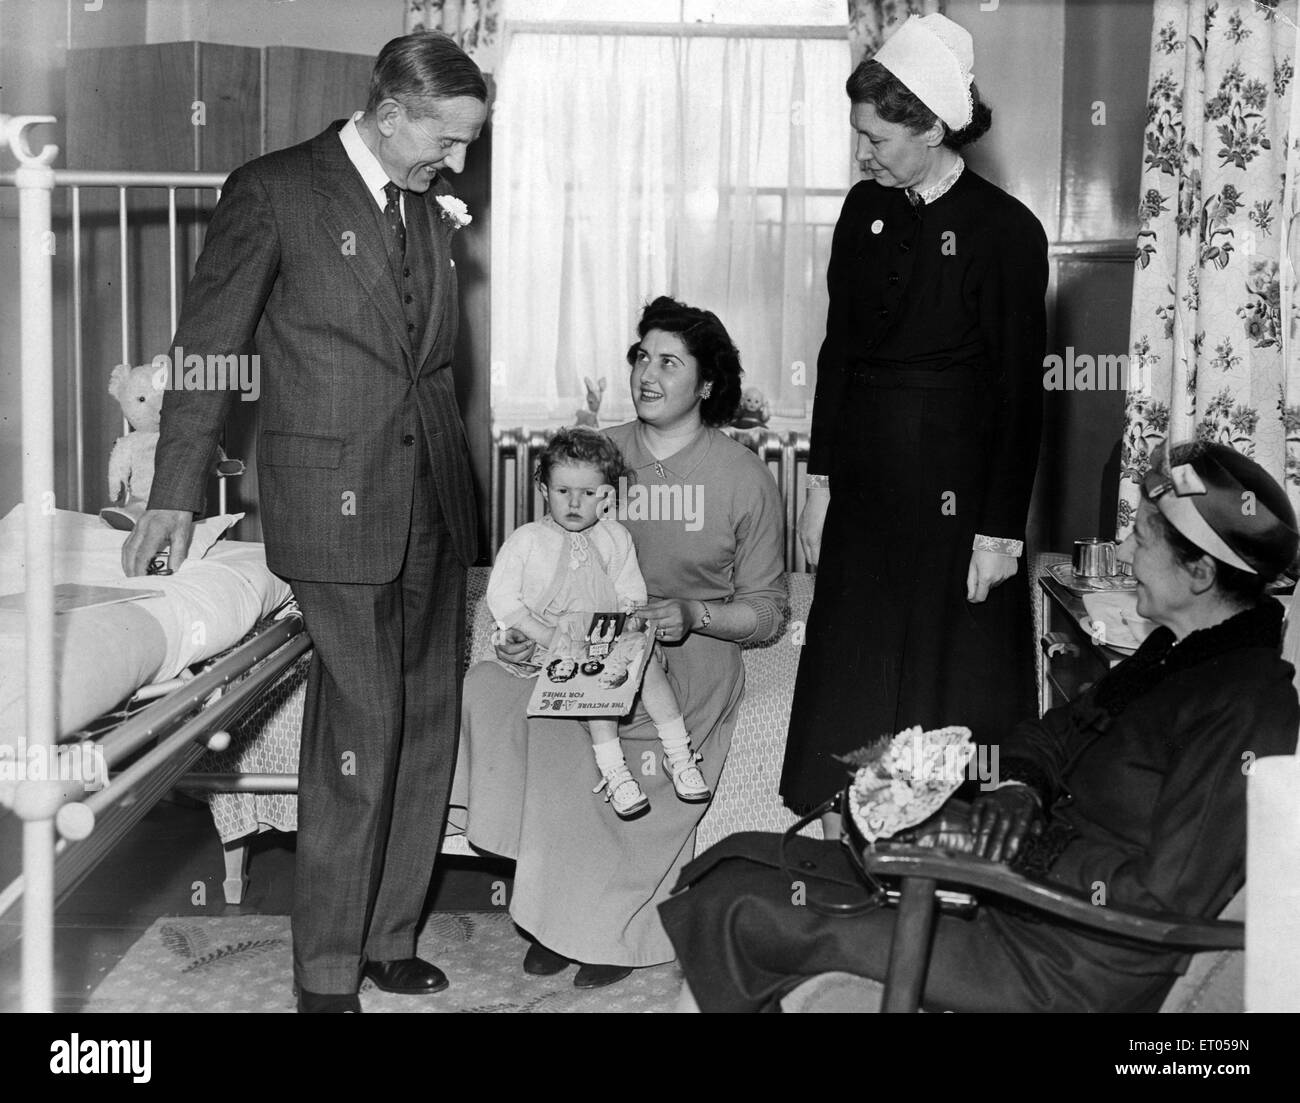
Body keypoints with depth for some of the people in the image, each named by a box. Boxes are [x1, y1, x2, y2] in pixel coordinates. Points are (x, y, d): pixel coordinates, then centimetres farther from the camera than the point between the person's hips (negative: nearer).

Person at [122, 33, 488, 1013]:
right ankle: (328, 974, 8)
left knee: (426, 730, 10)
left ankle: (389, 939, 23)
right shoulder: (273, 192, -5)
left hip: (434, 508, 7)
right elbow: (208, 344, -3)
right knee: (360, 738, -6)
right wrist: (176, 494, -5)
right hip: (336, 508, -7)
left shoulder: (432, 206, 14)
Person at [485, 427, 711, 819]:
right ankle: (612, 771, -27)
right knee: (597, 682, -29)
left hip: (608, 641, 3)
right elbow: (502, 600, -7)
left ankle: (679, 754, -15)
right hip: (545, 644, -3)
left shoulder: (615, 539, 8)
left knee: (646, 662, -23)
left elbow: (632, 597, 9)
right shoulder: (525, 541, -2)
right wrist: (551, 638, -16)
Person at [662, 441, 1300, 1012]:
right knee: (737, 860, 5)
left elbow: (1164, 901, -23)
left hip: (1062, 974, -10)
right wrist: (1020, 789, -2)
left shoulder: (1247, 710, -20)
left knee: (731, 906, -13)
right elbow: (1059, 732, 19)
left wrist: (1020, 856, -17)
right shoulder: (1177, 650, 10)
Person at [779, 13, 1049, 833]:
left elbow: (1020, 389, -10)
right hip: (863, 482, 6)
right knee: (848, 681, 11)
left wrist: (1001, 530, -10)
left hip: (954, 487, -5)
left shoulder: (1005, 231, -11)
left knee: (951, 691, 4)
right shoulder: (866, 210, 5)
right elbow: (837, 348, 10)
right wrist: (821, 480, 8)